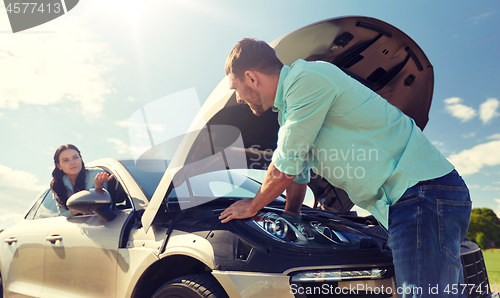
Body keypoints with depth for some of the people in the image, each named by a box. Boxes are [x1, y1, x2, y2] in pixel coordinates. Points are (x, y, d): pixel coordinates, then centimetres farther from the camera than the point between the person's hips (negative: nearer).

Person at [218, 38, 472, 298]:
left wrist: (252, 207, 7)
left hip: (425, 194, -10)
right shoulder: (288, 107, 17)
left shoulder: (307, 77, -15)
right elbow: (298, 172, 30)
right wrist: (290, 215, 41)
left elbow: (285, 168, -11)